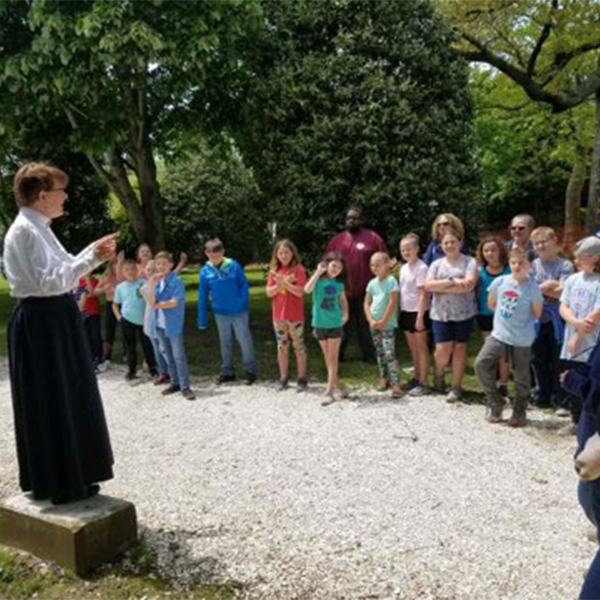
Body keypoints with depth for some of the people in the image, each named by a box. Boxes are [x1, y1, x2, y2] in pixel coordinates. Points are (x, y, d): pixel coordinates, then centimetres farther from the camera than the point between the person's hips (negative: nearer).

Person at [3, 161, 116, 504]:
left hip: (54, 319, 10)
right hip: (41, 321, -10)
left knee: (67, 399, 17)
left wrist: (94, 252, 9)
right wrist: (92, 259, -21)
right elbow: (50, 281, -23)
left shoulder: (38, 228, 13)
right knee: (51, 404, 0)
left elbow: (61, 272, 15)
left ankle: (70, 478, 30)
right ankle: (59, 485, 13)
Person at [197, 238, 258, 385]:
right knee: (225, 343, 14)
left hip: (239, 312, -3)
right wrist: (202, 319, 4)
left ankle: (251, 370, 17)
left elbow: (244, 285, -4)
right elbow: (202, 296, 2)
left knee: (245, 340, 3)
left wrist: (242, 303, -15)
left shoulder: (233, 265, -10)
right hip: (220, 313, 3)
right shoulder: (205, 271, -4)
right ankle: (227, 371, 27)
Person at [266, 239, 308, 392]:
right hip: (278, 316, 4)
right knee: (282, 347, 11)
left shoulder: (298, 269, -6)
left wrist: (284, 282, -22)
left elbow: (300, 292, -15)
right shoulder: (274, 271, 7)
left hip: (295, 316, -4)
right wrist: (282, 283, -14)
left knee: (299, 347, 3)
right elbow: (269, 292, -1)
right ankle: (284, 379, 20)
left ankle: (302, 379, 11)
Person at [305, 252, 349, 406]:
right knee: (327, 357, 10)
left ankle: (329, 391, -3)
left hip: (335, 323, 0)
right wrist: (319, 271, -21)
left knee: (333, 357, -2)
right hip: (320, 323, 0)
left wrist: (345, 313, 2)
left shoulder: (338, 283, 2)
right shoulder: (318, 280, -6)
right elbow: (307, 289, -27)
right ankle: (338, 386, 23)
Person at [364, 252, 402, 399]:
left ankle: (396, 384, -11)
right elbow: (366, 303, 9)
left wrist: (383, 321, -13)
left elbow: (392, 303, -13)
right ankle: (384, 378, 24)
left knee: (389, 353, -12)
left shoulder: (391, 281, -9)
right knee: (380, 352, 13)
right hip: (374, 324, 6)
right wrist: (371, 320, -4)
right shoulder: (372, 283, 9)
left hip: (388, 323, -6)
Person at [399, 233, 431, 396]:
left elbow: (423, 294, -17)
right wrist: (400, 312, 10)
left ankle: (423, 383, 5)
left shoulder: (421, 268, -13)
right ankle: (416, 378, 25)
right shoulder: (403, 268, 11)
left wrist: (420, 316, -20)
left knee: (421, 347, 0)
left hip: (417, 312, -8)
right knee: (413, 347, 15)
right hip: (405, 311, 8)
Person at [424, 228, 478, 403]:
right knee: (443, 349, -4)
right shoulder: (436, 264, 10)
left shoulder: (469, 262, 1)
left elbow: (469, 285, -15)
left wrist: (441, 287, -12)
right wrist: (452, 281, -17)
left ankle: (456, 387, 13)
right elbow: (428, 285, -5)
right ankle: (439, 375, 26)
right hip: (441, 313, 2)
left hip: (463, 313, -1)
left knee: (459, 348, 4)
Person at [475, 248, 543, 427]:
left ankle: (519, 412, 26)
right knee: (481, 364, -9)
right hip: (499, 335, 3)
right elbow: (491, 303, 12)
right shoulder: (500, 282, -3)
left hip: (522, 340, -3)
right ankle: (496, 403, 8)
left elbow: (537, 314, 0)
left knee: (521, 376, 8)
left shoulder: (532, 287, -11)